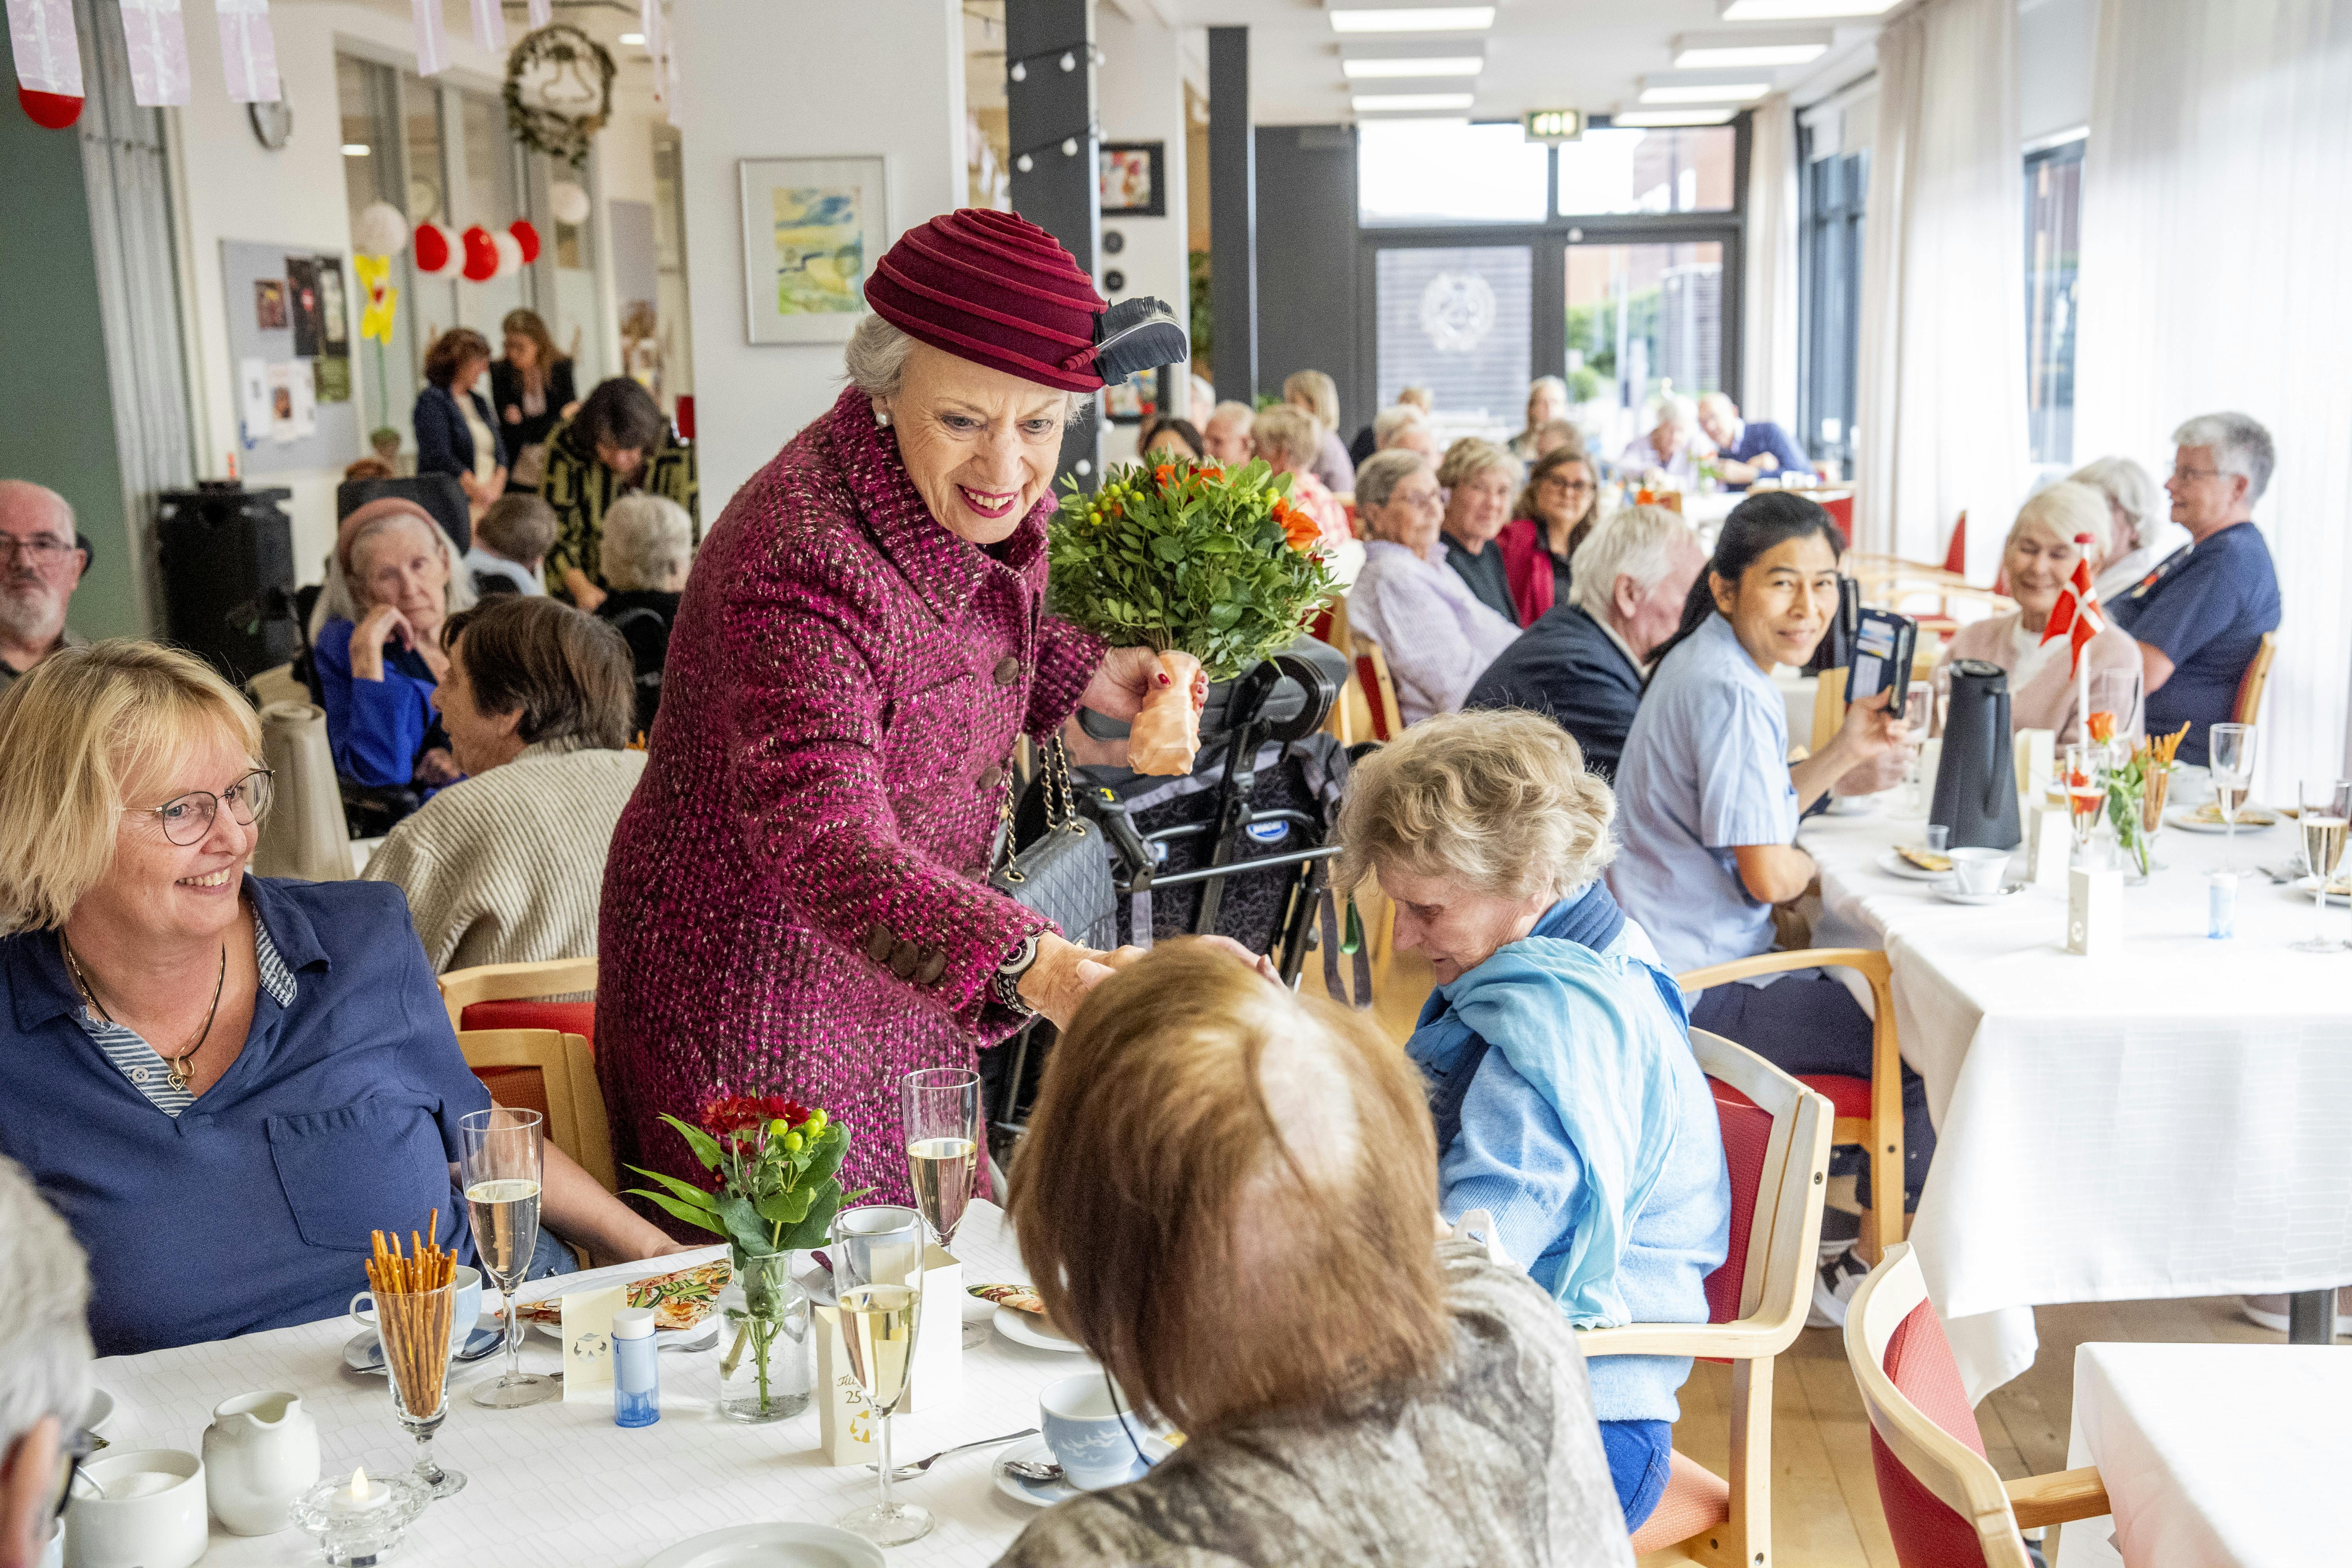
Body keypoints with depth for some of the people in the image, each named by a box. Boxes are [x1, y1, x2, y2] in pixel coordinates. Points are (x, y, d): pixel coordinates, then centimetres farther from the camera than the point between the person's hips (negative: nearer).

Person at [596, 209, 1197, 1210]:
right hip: (757, 996, -8)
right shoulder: (806, 562, -32)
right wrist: (1038, 968, -56)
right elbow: (821, 838, -44)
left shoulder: (986, 506, -5)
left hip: (900, 987, 8)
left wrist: (1083, 672, 3)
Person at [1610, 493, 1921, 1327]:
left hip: (1673, 967, 11)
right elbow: (1767, 873, -23)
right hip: (1699, 992, -11)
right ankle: (1862, 1275, 13)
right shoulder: (1731, 692, -22)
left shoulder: (1712, 662, 9)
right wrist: (1816, 864, -1)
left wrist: (1845, 749, 5)